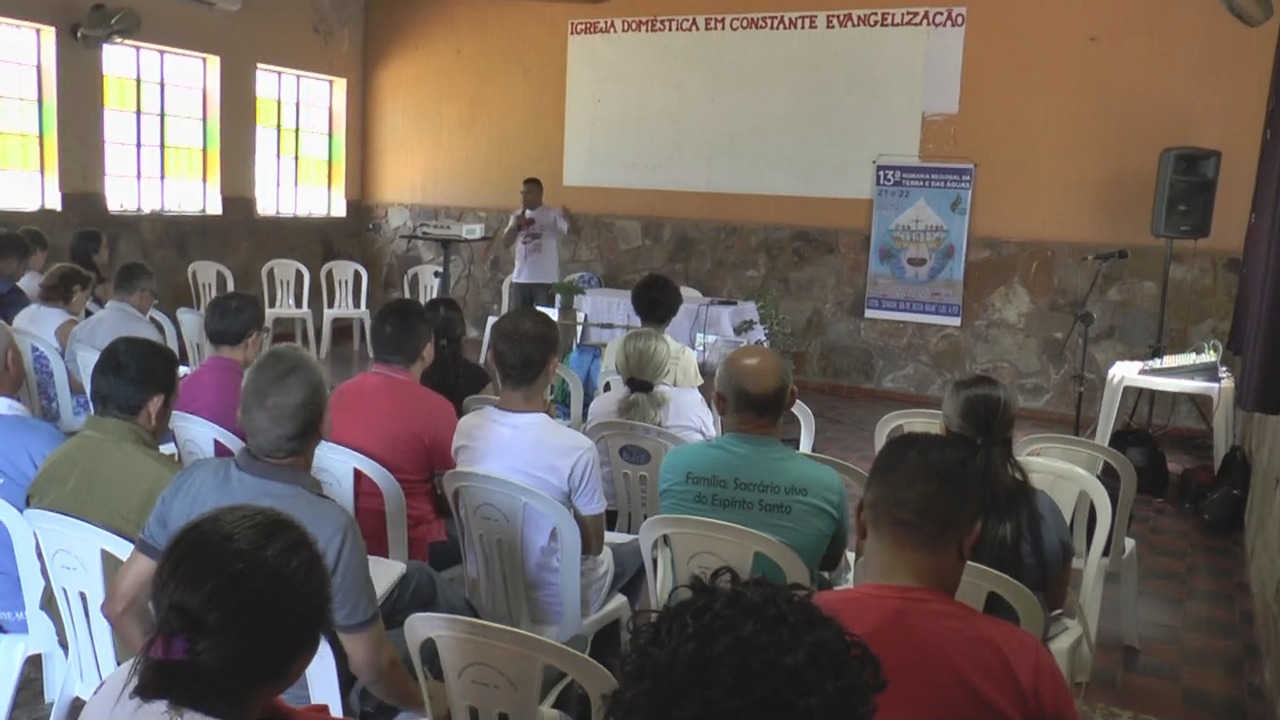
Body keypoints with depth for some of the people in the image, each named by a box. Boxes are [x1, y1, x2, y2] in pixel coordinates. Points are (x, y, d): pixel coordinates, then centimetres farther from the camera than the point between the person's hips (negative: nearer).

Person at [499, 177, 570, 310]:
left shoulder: (553, 215, -4)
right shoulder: (517, 215, 11)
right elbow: (505, 243, 6)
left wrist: (568, 219, -38)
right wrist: (514, 225, -11)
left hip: (546, 280, -5)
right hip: (520, 279, 5)